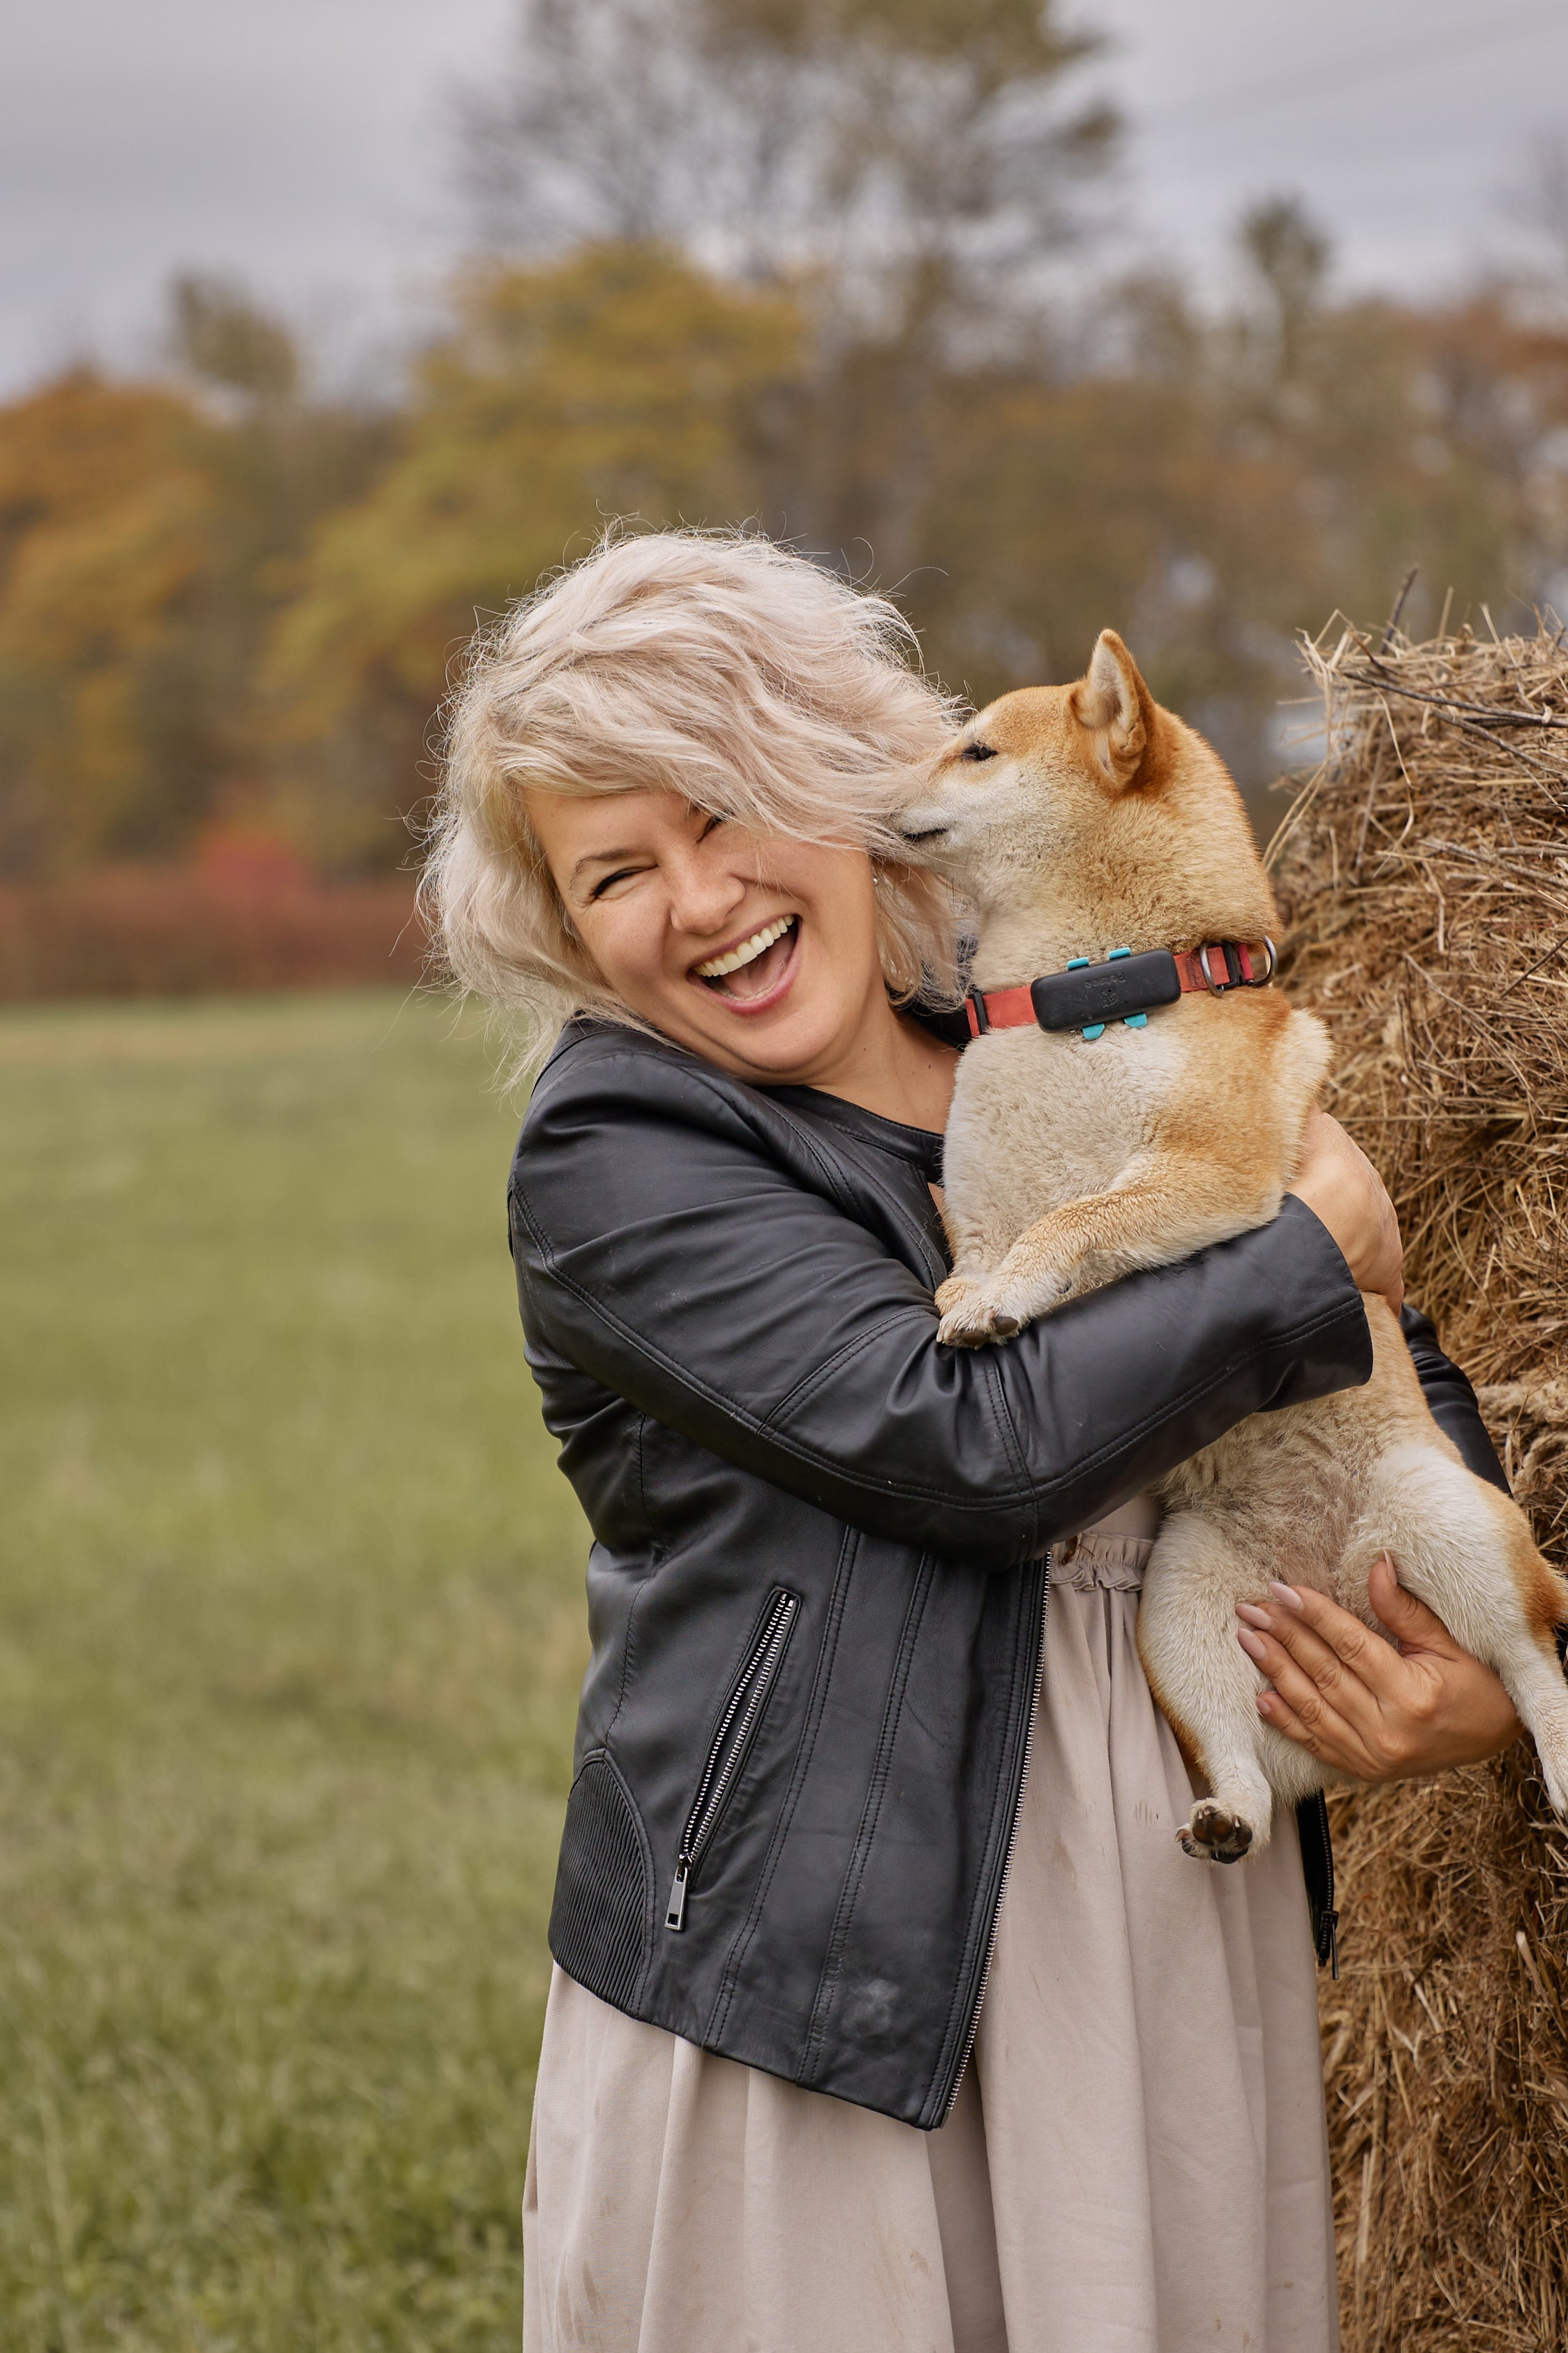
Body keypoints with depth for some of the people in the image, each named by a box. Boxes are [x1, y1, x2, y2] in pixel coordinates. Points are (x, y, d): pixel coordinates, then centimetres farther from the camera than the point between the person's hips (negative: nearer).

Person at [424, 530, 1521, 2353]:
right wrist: (1322, 1251, -8)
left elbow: (1402, 1384, 17)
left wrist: (1482, 1669, -2)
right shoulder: (612, 1157, -8)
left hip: (1186, 1952, 5)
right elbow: (979, 1445, -20)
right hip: (800, 1984, -5)